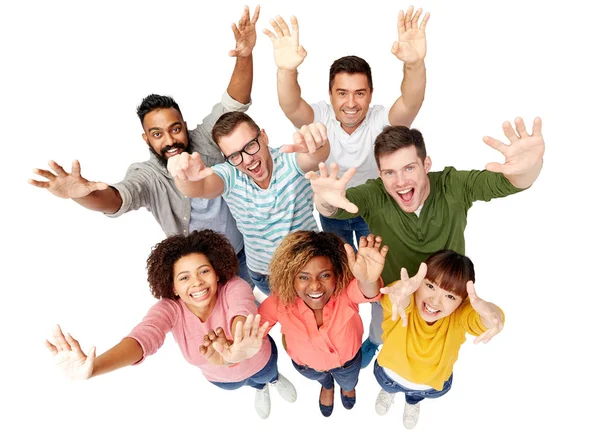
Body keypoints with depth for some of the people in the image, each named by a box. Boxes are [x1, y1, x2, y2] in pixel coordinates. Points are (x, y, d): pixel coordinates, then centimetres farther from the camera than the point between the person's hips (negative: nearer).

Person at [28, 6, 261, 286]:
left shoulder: (205, 141, -15)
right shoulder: (146, 176, -19)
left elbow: (233, 105, -24)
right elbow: (119, 198, -39)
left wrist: (245, 56, -42)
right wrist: (82, 193, -62)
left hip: (247, 252, 2)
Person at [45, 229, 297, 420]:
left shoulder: (234, 288, -41)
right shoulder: (170, 308, -35)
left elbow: (243, 313, -63)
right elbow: (145, 336, -54)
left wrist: (236, 351, -87)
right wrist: (92, 369, -75)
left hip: (258, 360, -2)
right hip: (220, 377, 2)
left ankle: (275, 377, 71)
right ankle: (260, 387, 71)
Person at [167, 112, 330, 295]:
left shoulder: (290, 160, -22)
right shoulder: (229, 175, -19)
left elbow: (314, 157, -44)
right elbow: (199, 188, -39)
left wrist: (315, 145, -69)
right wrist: (184, 178, -64)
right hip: (262, 275, 1)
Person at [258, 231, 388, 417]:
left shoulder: (345, 289, -42)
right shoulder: (279, 302, -37)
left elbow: (368, 291, -64)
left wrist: (368, 280, -90)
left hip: (347, 359, 0)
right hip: (306, 364, 1)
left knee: (348, 383, 35)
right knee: (320, 378, 37)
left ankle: (347, 386, 73)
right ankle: (327, 386, 74)